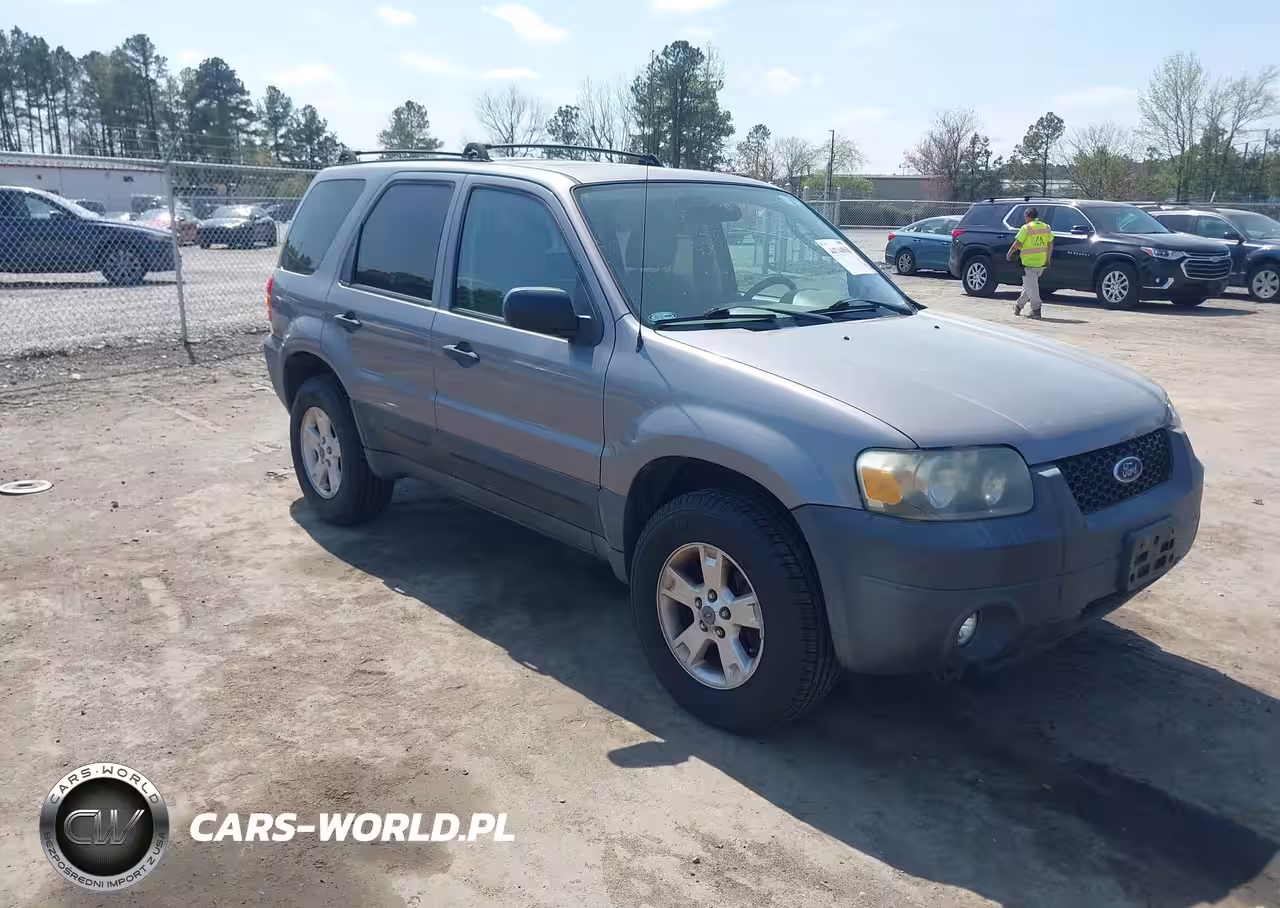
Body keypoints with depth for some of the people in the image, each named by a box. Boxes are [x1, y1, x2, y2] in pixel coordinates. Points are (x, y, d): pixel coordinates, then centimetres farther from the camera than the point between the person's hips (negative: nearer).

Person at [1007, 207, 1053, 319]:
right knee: (1029, 285, 18)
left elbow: (1017, 244, -11)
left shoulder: (1026, 228, -11)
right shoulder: (1046, 227, 8)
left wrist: (1009, 253, 4)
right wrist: (1048, 259, 20)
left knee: (1031, 287, -4)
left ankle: (1035, 310, -8)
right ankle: (1019, 305, 28)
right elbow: (1050, 244, 12)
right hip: (1041, 263, 7)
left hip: (1029, 262, -7)